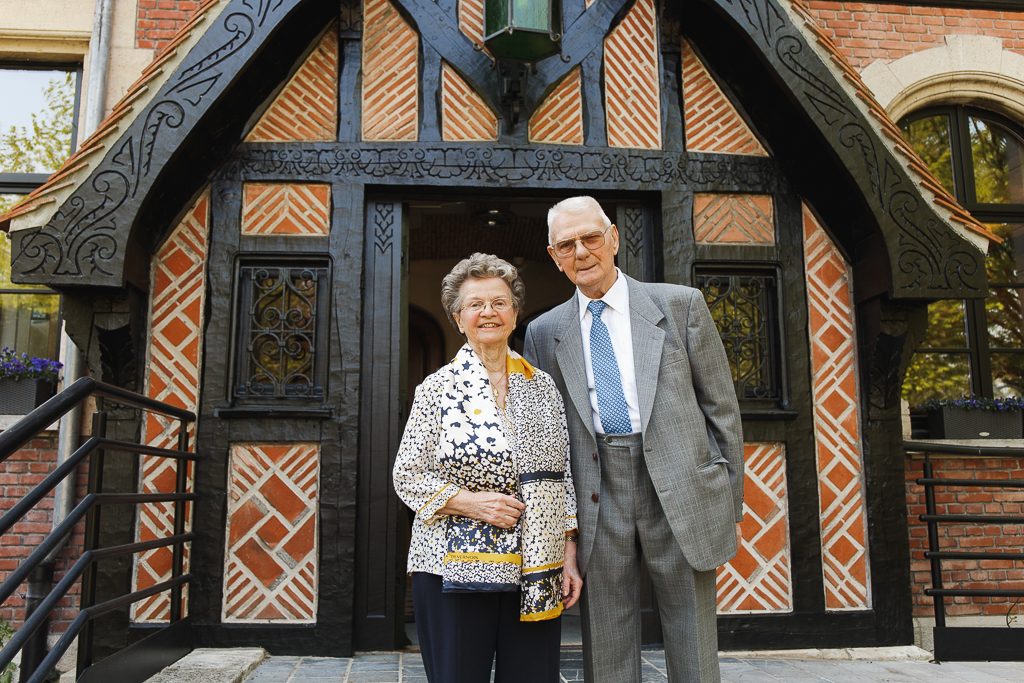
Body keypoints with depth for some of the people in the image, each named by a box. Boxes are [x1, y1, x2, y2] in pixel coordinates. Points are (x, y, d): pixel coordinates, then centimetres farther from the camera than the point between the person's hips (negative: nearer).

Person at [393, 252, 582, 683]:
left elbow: (563, 477, 11)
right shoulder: (437, 389, 1)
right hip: (453, 572, -2)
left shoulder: (543, 386, 10)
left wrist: (569, 553, 5)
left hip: (536, 575, 3)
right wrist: (469, 502, -13)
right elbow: (407, 476, 0)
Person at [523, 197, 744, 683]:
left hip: (681, 492, -1)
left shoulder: (681, 305, 5)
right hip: (597, 500, 1)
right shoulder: (544, 332, 9)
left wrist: (732, 499, 4)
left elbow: (721, 405, 6)